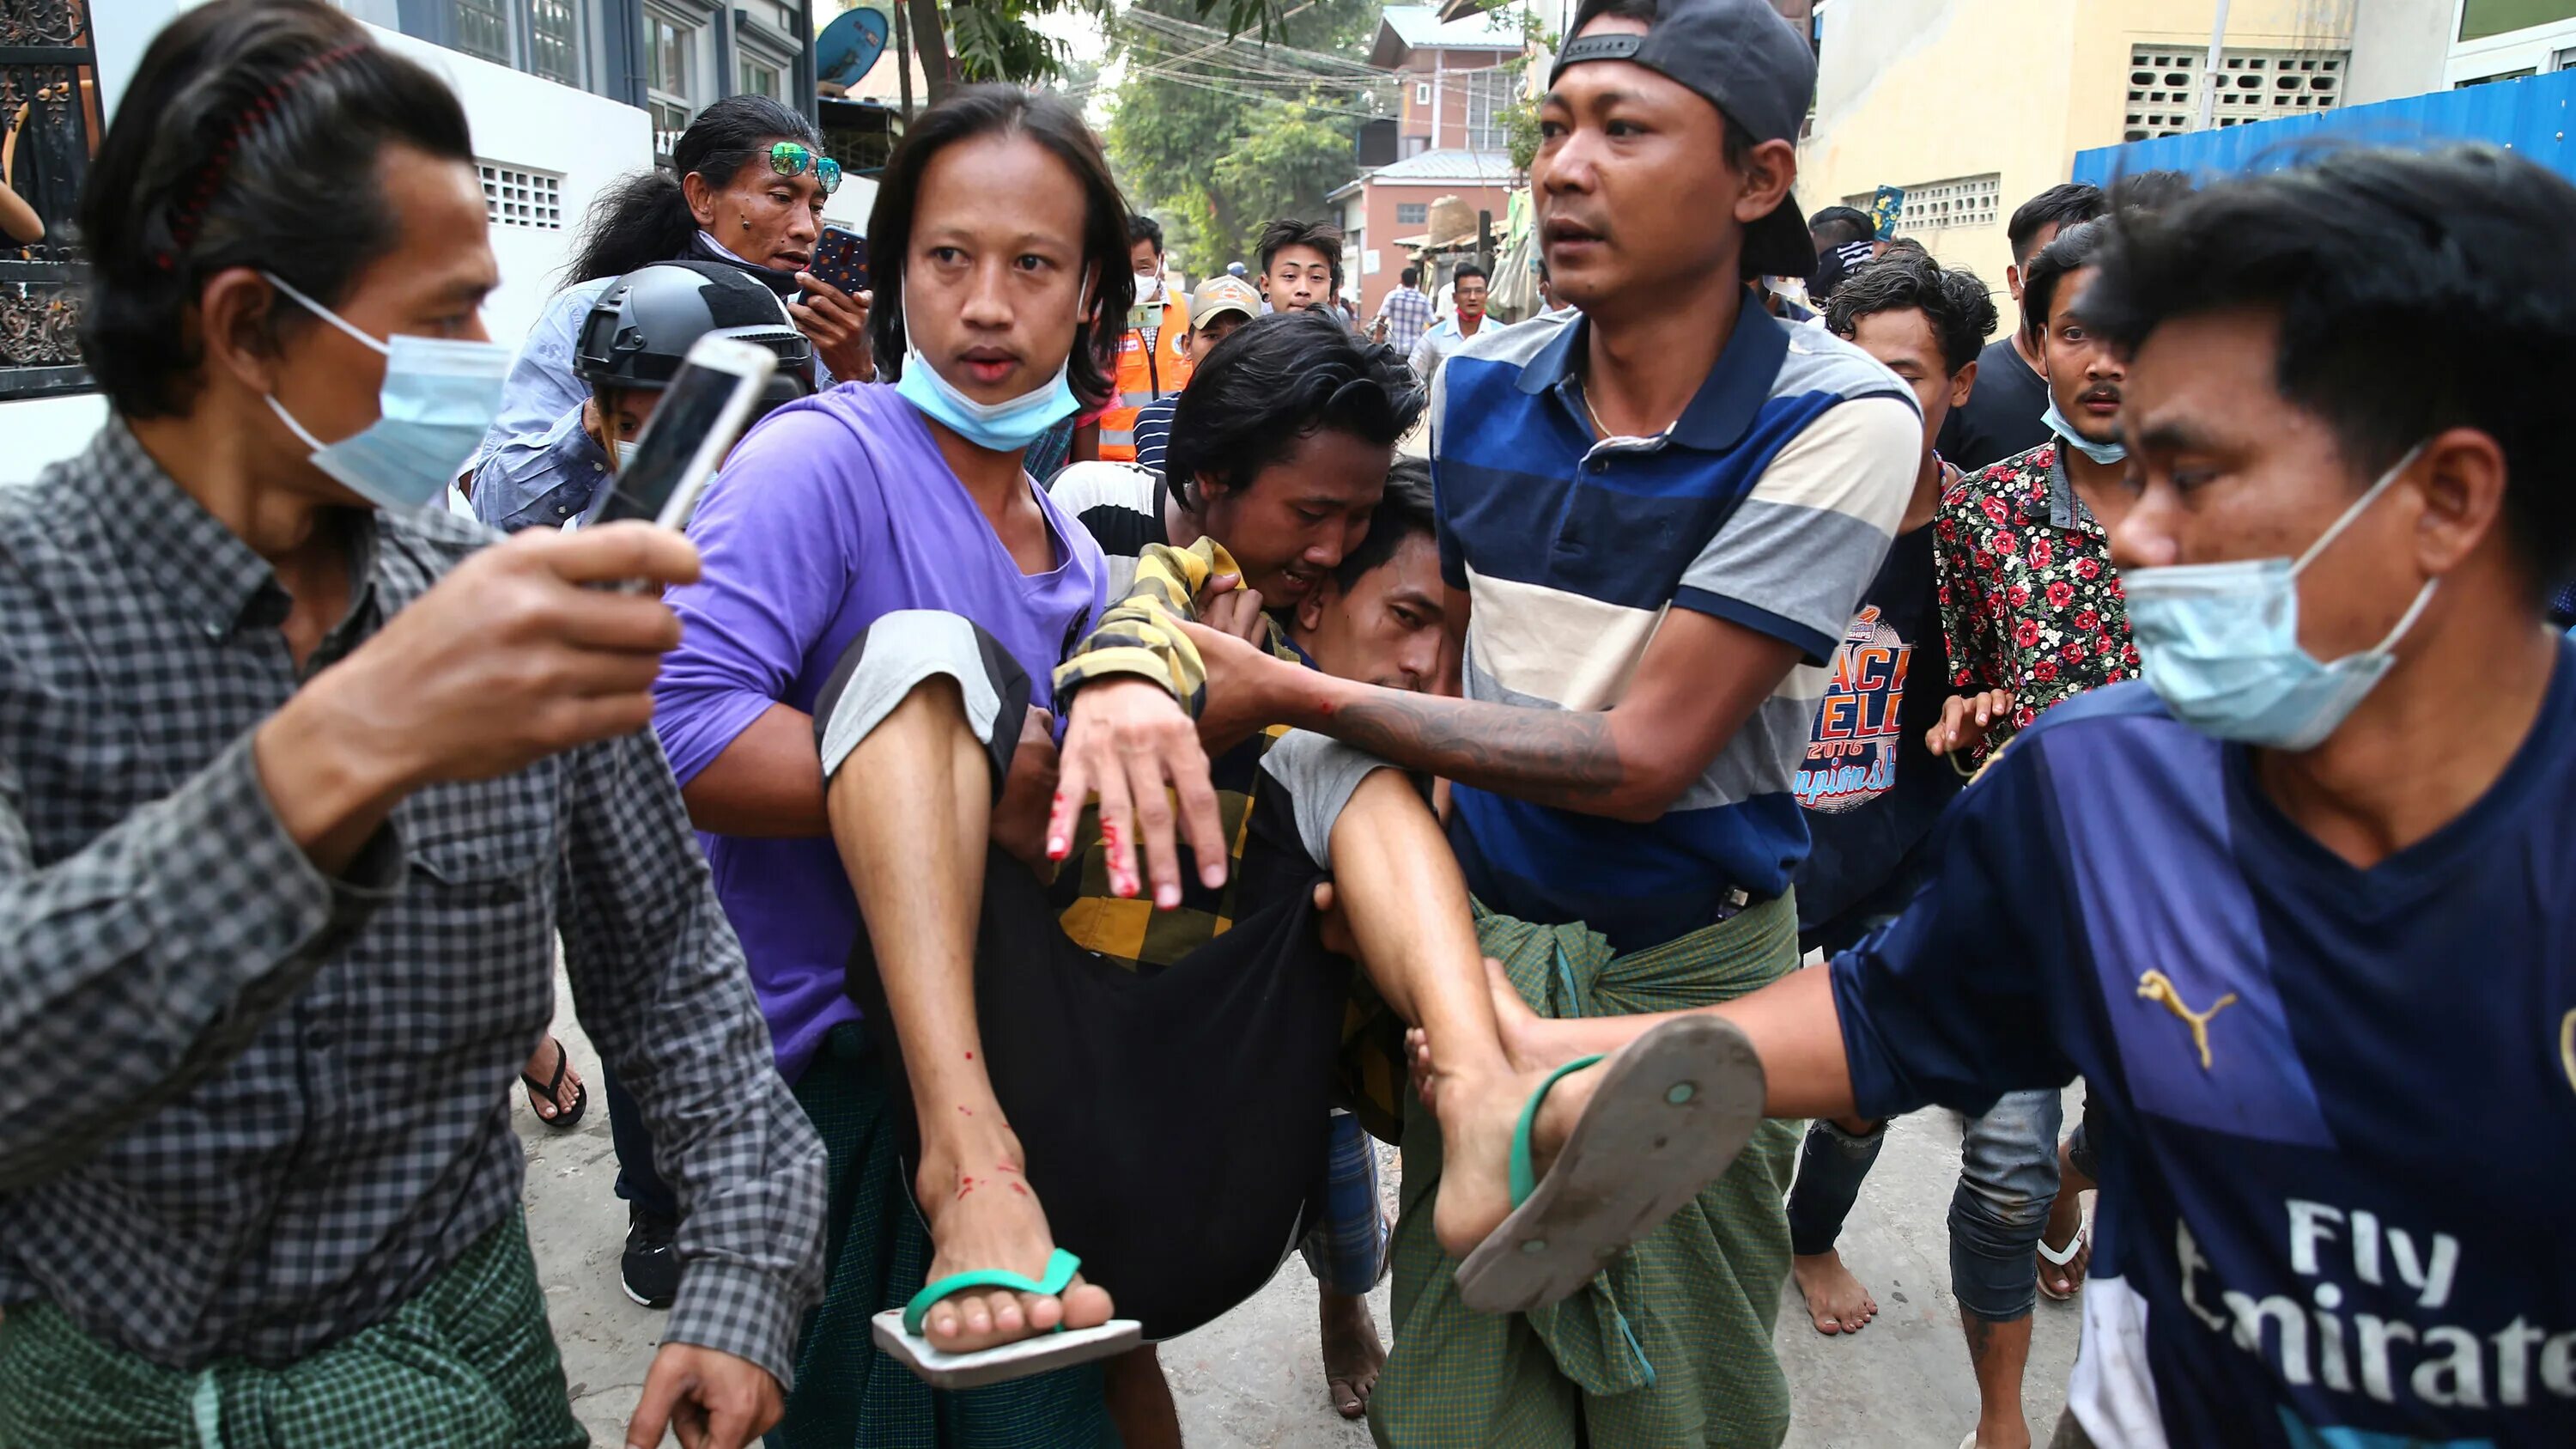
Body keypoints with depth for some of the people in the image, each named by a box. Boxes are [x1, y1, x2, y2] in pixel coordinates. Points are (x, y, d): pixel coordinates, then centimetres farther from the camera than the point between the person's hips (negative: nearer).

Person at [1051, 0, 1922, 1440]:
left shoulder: (1839, 420, -17)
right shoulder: (1479, 388, -2)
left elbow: (1640, 756, -21)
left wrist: (1293, 694, -20)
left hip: (1690, 967, -3)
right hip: (1481, 937, 3)